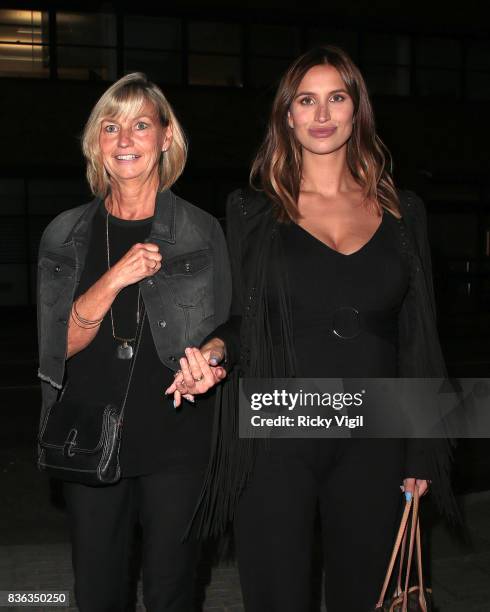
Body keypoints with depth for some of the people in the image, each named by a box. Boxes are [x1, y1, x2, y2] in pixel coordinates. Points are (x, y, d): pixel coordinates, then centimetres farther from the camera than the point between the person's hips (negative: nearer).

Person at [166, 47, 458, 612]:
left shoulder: (401, 213, 6)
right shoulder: (252, 211, 2)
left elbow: (418, 341, 8)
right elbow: (241, 320, 6)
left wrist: (422, 454, 6)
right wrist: (214, 349, -17)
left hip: (373, 442, 2)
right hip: (275, 440, -1)